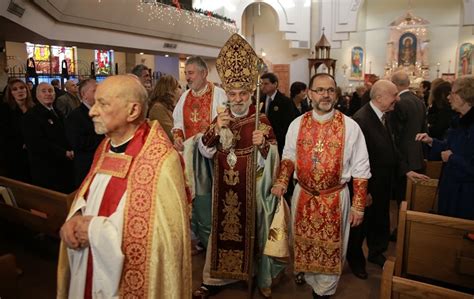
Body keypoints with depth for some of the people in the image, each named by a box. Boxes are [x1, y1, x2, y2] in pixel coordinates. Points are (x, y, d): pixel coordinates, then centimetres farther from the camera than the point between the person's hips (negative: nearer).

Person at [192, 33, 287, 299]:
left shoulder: (261, 121, -10)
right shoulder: (221, 118, 3)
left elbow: (272, 159, -13)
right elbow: (205, 151, -2)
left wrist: (263, 145, -33)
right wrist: (215, 130, -19)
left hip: (252, 189, -3)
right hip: (225, 189, 3)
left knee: (253, 231, 9)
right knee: (224, 230, 12)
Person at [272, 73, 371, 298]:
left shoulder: (350, 126, -10)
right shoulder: (297, 124, -3)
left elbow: (360, 169, -6)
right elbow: (289, 156, 7)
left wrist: (358, 206, -6)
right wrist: (281, 182, -10)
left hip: (335, 199, -2)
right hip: (303, 196, 2)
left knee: (330, 249, 12)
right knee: (304, 244, 18)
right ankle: (311, 281, 45)